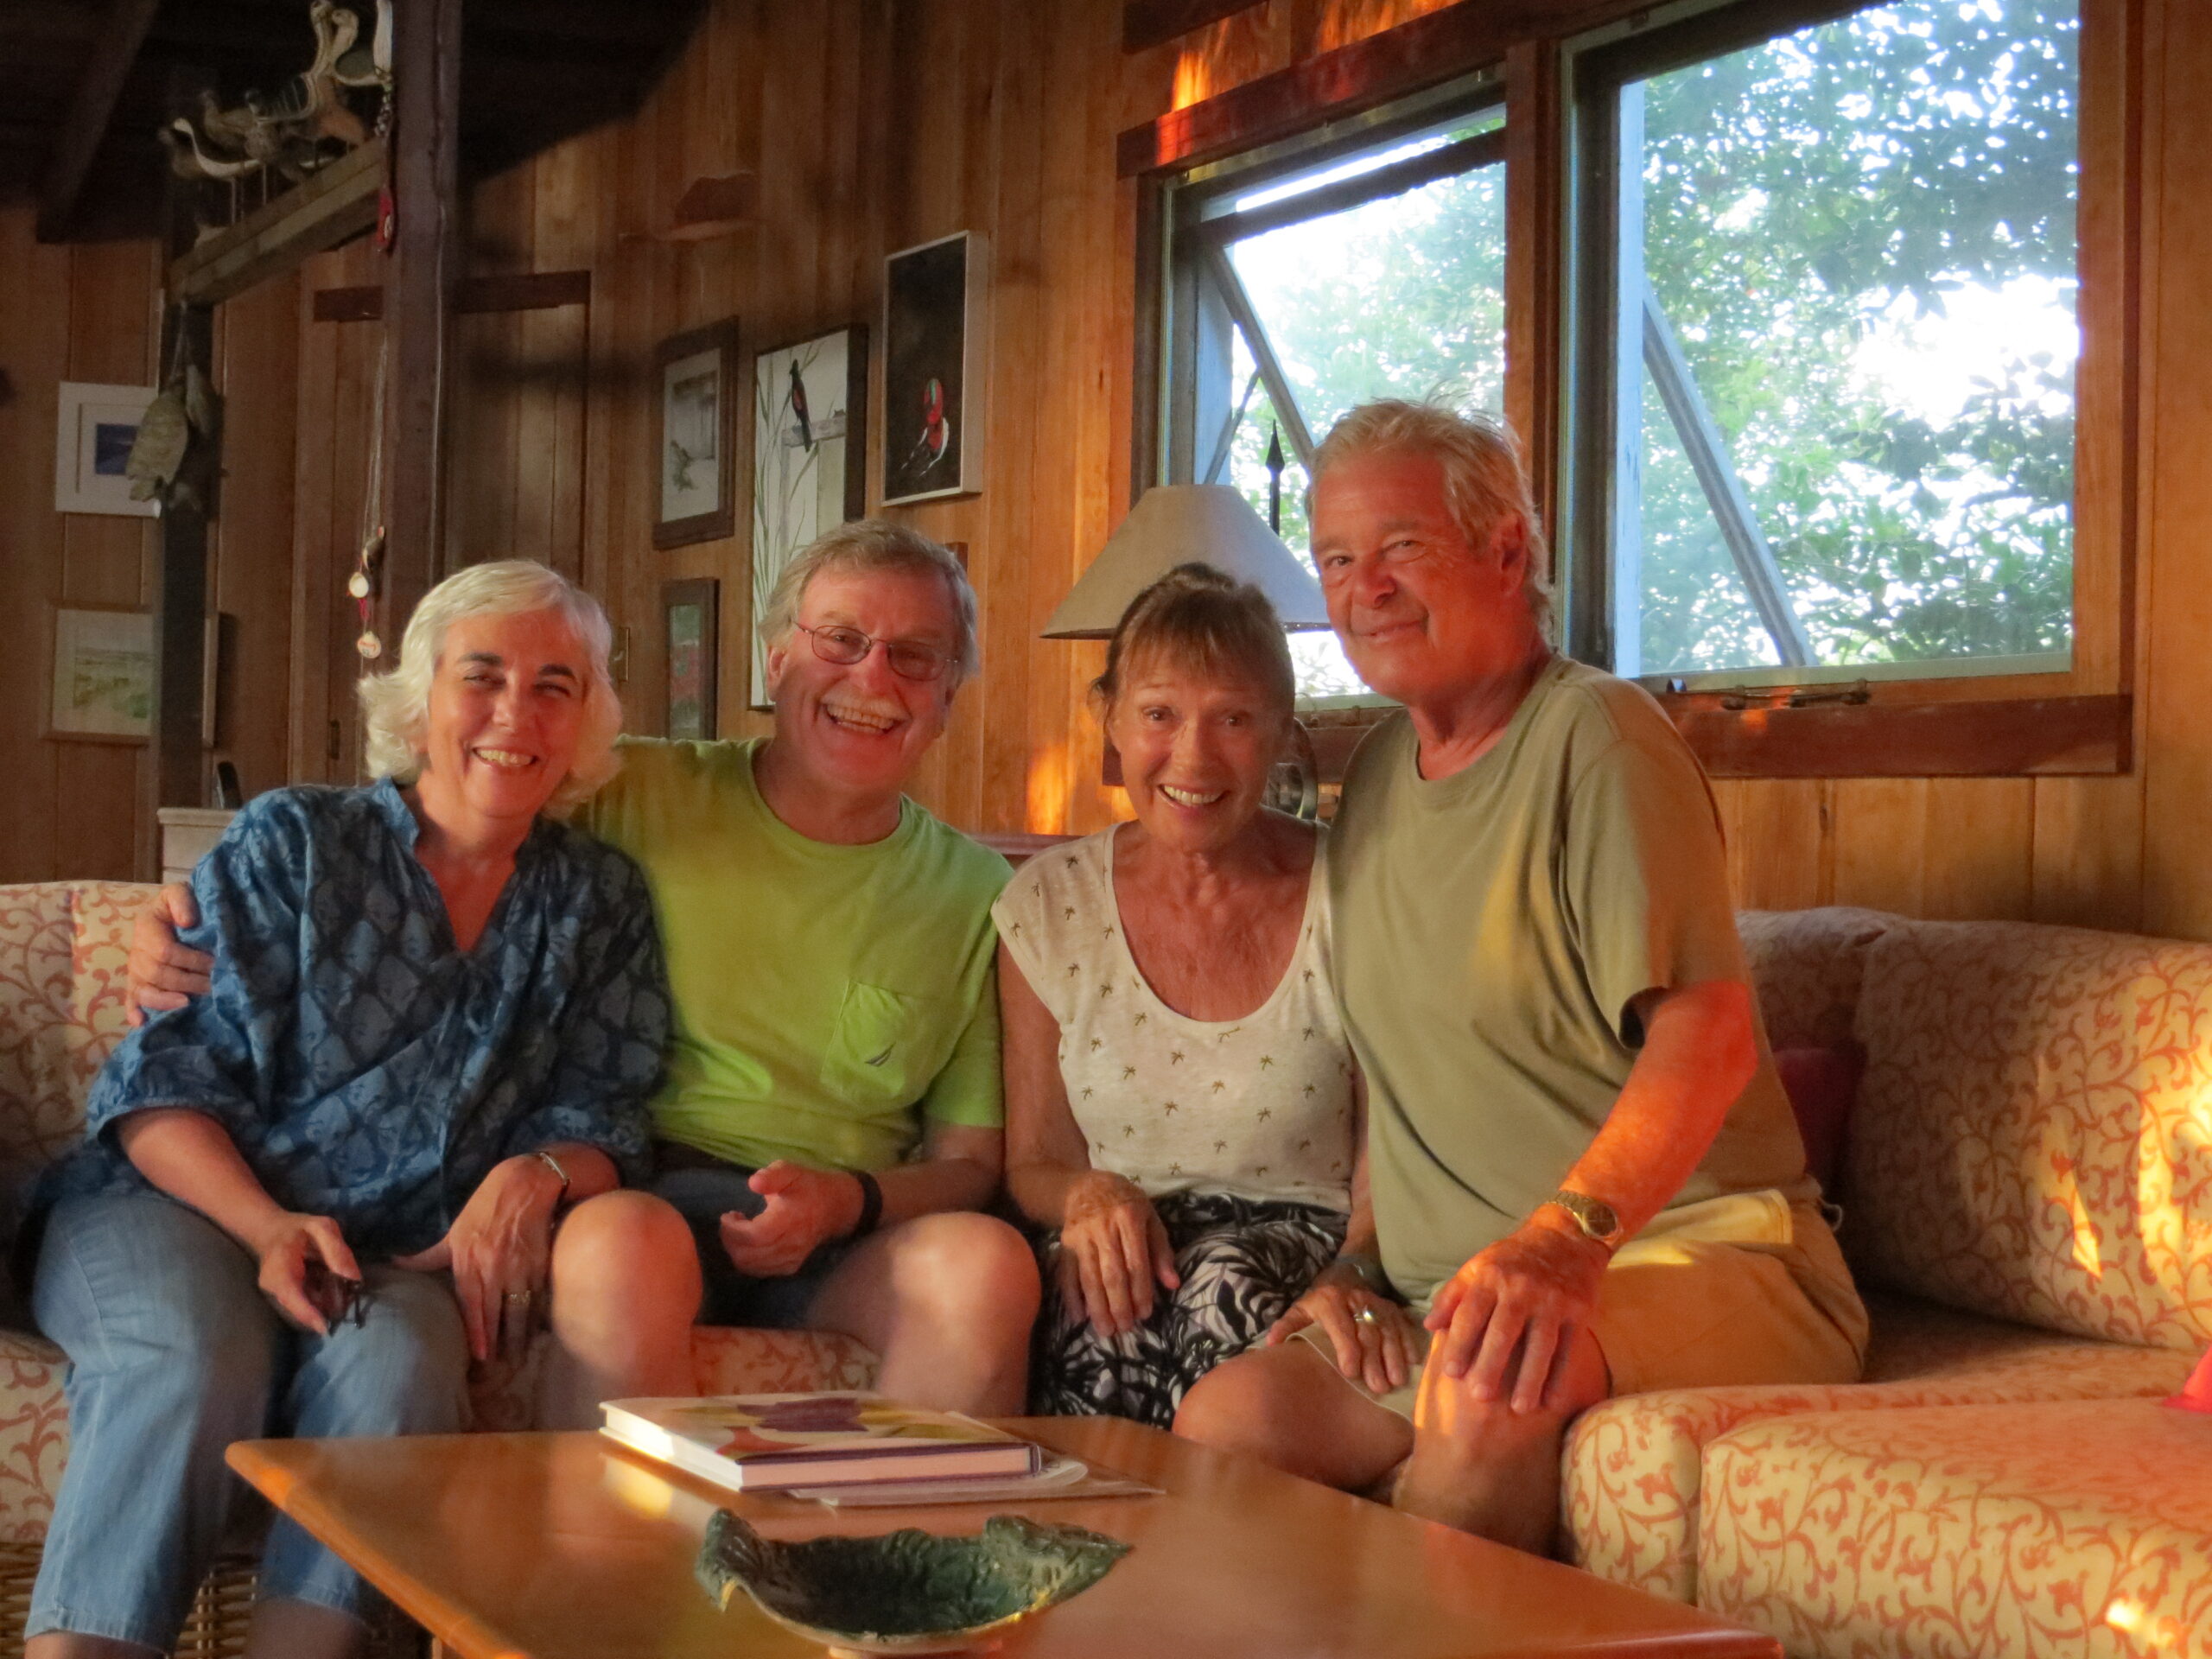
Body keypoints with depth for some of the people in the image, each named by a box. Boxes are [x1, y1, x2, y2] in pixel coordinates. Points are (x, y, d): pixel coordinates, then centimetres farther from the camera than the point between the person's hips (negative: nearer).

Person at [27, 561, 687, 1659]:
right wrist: (270, 1227, -18)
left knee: (398, 1364, -34)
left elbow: (601, 1112, 9)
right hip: (183, 1203, -1)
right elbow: (166, 1082, -1)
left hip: (401, 1255, 2)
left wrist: (538, 1174, -16)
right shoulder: (290, 846, 4)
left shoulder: (597, 903, 13)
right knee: (197, 1360, -35)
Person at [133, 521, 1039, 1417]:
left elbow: (966, 1163, 15)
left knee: (988, 1262, -32)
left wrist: (849, 1202, -7)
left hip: (850, 1246, 2)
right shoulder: (629, 799, 7)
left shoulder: (976, 894, 12)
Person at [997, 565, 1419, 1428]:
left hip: (1301, 1248, -1)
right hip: (1127, 1238, 1)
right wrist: (1088, 1194, -13)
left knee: (1230, 1279, -35)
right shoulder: (1046, 905, 4)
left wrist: (1351, 1273, -27)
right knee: (1107, 1285, -34)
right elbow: (1032, 1164, 11)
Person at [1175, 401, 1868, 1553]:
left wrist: (1568, 1237, -34)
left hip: (1702, 1261, -5)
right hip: (1460, 1295, 6)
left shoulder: (1593, 736, -7)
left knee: (1493, 1383, -38)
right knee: (1226, 1415, -23)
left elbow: (1707, 1033, -19)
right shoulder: (1375, 778, 17)